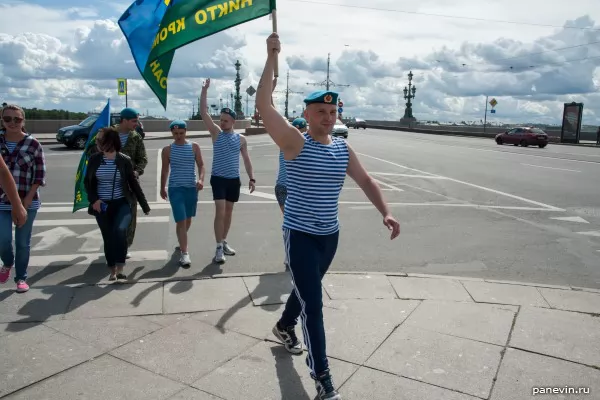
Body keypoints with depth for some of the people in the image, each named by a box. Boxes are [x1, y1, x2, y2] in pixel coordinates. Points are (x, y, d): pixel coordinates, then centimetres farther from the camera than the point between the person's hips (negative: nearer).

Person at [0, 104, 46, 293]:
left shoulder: (33, 144, -5)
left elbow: (40, 174, -4)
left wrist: (28, 198, -10)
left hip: (27, 202, -1)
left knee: (23, 242, 7)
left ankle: (21, 278, 23)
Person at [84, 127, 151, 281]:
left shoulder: (125, 160, -7)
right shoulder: (94, 159, 0)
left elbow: (134, 183, 0)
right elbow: (87, 182, 10)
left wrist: (145, 206, 3)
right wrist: (94, 200, -7)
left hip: (122, 203, -3)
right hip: (102, 205, 3)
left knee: (119, 230, -26)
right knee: (108, 238, 8)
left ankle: (120, 268, -16)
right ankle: (113, 271, 25)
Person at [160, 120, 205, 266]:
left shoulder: (194, 146, 2)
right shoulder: (167, 149, 0)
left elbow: (201, 165, 1)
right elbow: (164, 170, 8)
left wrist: (201, 179, -17)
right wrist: (162, 188, 14)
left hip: (192, 187, 2)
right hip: (175, 188, -2)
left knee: (188, 218, 17)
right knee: (181, 221, -9)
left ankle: (182, 242, 42)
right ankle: (184, 253, -7)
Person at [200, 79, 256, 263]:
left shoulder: (241, 139, 4)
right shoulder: (216, 133, -1)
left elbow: (246, 159, 7)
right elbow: (204, 113, -9)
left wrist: (251, 178, -1)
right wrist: (205, 90, -15)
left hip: (234, 179, 3)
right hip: (218, 178, -3)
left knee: (229, 212, 12)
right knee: (220, 211, -10)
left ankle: (224, 242, 27)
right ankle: (219, 248, -6)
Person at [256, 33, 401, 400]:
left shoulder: (344, 149, 4)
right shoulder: (295, 142, -13)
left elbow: (367, 182, 7)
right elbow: (264, 105, -23)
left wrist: (386, 212, -8)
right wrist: (272, 58, -26)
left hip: (330, 235, 6)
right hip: (300, 235, -6)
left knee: (307, 289, 25)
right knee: (313, 303, -5)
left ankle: (284, 326, 53)